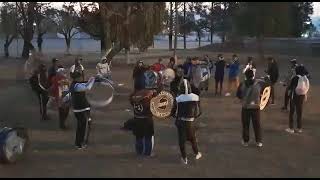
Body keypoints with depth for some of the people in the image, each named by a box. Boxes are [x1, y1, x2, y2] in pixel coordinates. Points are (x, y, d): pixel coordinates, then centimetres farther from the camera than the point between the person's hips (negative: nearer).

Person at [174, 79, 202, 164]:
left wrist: (176, 121, 7)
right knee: (192, 138, 22)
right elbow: (199, 112, -1)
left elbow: (177, 112, -10)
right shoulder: (195, 97, -8)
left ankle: (184, 158, 16)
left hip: (181, 122, -2)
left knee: (182, 140, 11)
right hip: (191, 122, 2)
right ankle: (197, 153, 38)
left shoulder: (179, 99, -16)